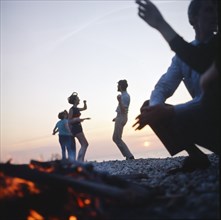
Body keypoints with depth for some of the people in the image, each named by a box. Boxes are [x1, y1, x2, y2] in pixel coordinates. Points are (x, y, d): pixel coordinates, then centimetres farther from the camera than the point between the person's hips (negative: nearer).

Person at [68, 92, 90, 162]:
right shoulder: (72, 109, -10)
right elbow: (69, 121, -13)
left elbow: (85, 108, 33)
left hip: (79, 128, 10)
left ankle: (79, 160, 11)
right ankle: (80, 160, -15)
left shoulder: (76, 109, 15)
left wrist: (85, 103, 15)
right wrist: (77, 120, -24)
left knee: (84, 145, 9)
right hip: (75, 128, -10)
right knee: (85, 144, -12)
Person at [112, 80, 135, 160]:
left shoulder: (125, 96, -16)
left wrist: (119, 101, -34)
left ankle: (129, 156, -8)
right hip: (120, 118, 10)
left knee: (117, 138, -8)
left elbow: (123, 110, -23)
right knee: (115, 138, 12)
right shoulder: (124, 95, 16)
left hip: (121, 119, -10)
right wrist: (117, 117, 29)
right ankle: (128, 156, 10)